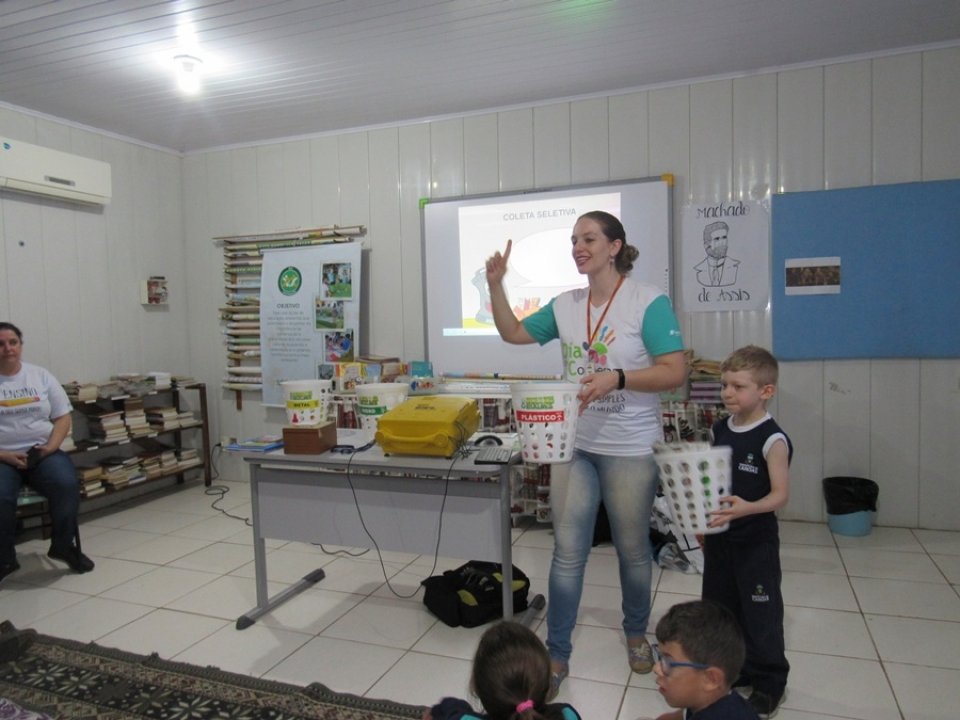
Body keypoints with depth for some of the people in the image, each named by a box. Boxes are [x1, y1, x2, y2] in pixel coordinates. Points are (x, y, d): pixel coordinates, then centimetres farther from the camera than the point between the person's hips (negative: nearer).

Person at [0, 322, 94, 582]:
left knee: (67, 485, -27)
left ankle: (63, 546, -4)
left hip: (43, 452, 1)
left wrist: (50, 447, -8)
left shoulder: (41, 376, 9)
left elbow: (63, 417, 8)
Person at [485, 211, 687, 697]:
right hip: (573, 444, 4)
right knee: (567, 551, 7)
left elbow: (675, 372, -15)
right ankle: (557, 653, 20)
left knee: (632, 550, 15)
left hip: (630, 449, -4)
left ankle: (636, 633, 41)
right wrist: (496, 286, 0)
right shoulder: (565, 305, 4)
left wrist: (617, 378, -27)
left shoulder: (649, 302, -11)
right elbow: (513, 333, 14)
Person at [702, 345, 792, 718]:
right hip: (719, 535, 7)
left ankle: (769, 681, 25)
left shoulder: (772, 439, -16)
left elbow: (780, 494, -19)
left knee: (760, 611, 6)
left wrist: (747, 508, -34)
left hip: (756, 539, -6)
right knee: (718, 604, 17)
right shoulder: (719, 429, 3)